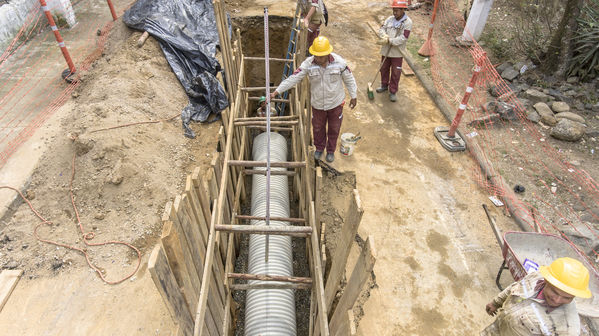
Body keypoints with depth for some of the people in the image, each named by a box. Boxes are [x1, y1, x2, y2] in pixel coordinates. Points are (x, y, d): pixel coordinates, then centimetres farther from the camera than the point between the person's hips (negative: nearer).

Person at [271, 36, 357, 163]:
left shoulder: (339, 62, -19)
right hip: (317, 104, 1)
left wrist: (354, 96, 2)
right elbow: (293, 79, -20)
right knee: (318, 128, 20)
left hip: (336, 103, 0)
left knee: (334, 129, 17)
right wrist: (276, 92, -26)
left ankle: (331, 150, 43)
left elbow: (349, 79, -6)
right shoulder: (308, 64, -19)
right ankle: (319, 148, 49)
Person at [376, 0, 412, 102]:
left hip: (397, 52, -4)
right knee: (384, 69, 18)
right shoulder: (390, 19, 1)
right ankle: (384, 85, 40)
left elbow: (403, 38, -20)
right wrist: (385, 36, -23)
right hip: (386, 50, 5)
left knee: (395, 73, 3)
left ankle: (393, 92, 17)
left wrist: (389, 40, -23)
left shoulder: (407, 22, -13)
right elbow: (381, 29, -1)